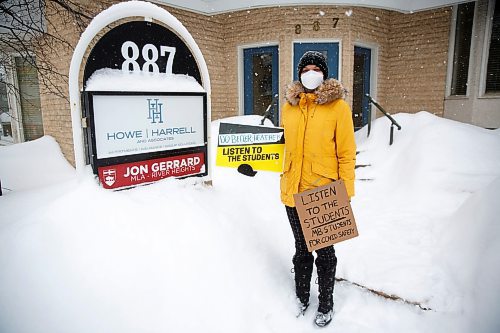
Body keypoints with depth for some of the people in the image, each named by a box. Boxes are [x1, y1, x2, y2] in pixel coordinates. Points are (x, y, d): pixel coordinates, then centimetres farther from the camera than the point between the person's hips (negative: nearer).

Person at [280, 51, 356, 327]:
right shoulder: (289, 106, 6)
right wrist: (285, 182, 10)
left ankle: (326, 305, 34)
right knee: (301, 249, 20)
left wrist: (346, 194, -10)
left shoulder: (338, 106, -6)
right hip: (294, 192, 4)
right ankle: (302, 297, 41)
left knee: (324, 252, 12)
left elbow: (346, 154, -7)